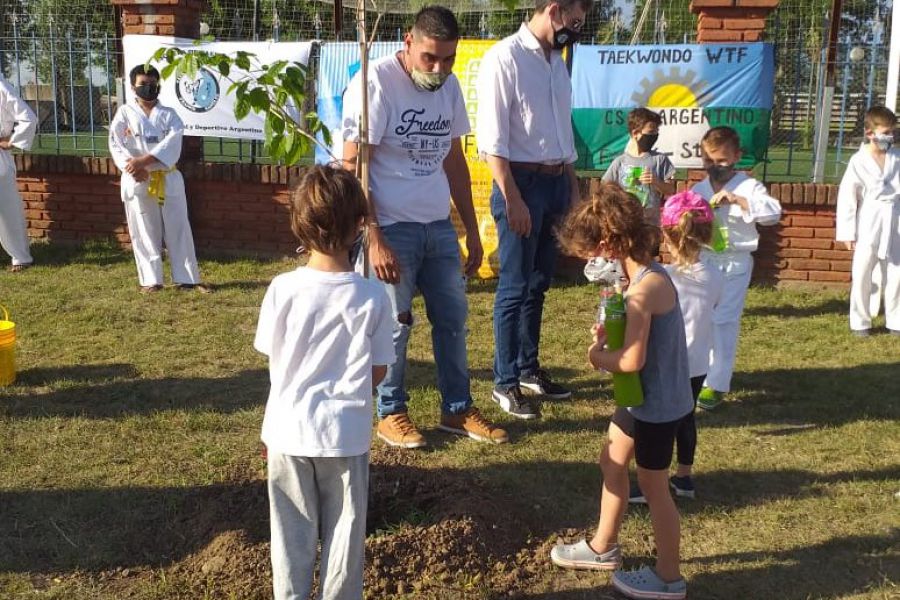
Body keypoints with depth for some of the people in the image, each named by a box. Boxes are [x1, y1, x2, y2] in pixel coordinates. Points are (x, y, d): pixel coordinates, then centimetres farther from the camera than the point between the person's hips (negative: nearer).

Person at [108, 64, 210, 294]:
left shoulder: (169, 114, 5)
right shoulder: (124, 113, 3)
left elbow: (172, 144, -10)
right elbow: (116, 145, -4)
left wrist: (143, 160, -21)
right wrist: (133, 167, -20)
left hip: (168, 180, 1)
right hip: (138, 181, -1)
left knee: (178, 230, 3)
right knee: (144, 233, 4)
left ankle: (187, 278, 9)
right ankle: (151, 280, 13)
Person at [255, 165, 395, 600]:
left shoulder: (282, 289, -13)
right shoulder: (372, 297, -13)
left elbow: (273, 359, -2)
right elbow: (378, 372, -5)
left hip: (290, 430, 1)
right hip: (347, 433, -1)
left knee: (293, 532, 16)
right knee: (343, 531, 15)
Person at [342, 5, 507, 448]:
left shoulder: (449, 86, 7)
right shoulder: (376, 82, -13)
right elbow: (352, 167, -15)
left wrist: (472, 230, 15)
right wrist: (373, 240, -19)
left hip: (439, 225, 7)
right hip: (391, 227, -6)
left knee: (453, 318, 11)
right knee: (393, 325, 2)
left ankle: (457, 410, 26)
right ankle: (391, 413, 21)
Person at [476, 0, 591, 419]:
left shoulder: (557, 61, 13)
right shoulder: (504, 57, -11)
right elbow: (491, 139, -16)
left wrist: (574, 188, 19)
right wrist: (512, 199, -19)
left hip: (556, 183, 7)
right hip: (523, 182, -7)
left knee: (538, 284, 15)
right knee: (515, 287, 0)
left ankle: (528, 369, 28)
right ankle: (505, 383, 12)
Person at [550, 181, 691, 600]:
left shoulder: (644, 288, -27)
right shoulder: (650, 275, 3)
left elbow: (633, 360, -28)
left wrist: (598, 356, -11)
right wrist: (609, 334, -1)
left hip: (657, 404, -10)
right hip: (644, 398, 10)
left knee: (652, 486, 6)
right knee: (612, 463, 21)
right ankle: (603, 547, 40)